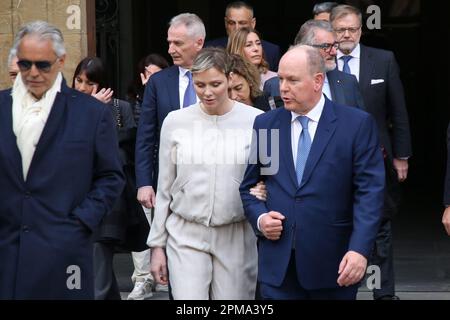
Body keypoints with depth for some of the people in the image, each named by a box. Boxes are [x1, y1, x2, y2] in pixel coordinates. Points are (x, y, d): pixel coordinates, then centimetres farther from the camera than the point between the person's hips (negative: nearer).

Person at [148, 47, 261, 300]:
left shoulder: (256, 121, -3)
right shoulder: (176, 121, 3)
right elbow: (165, 188, 9)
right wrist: (157, 244, 9)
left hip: (236, 236, 0)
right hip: (186, 235, 1)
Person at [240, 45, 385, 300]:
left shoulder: (357, 124, -2)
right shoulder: (264, 125, 8)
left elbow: (370, 191, -7)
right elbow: (247, 186, 15)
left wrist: (360, 249, -16)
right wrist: (259, 218, -5)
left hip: (334, 265, -2)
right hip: (278, 266, 2)